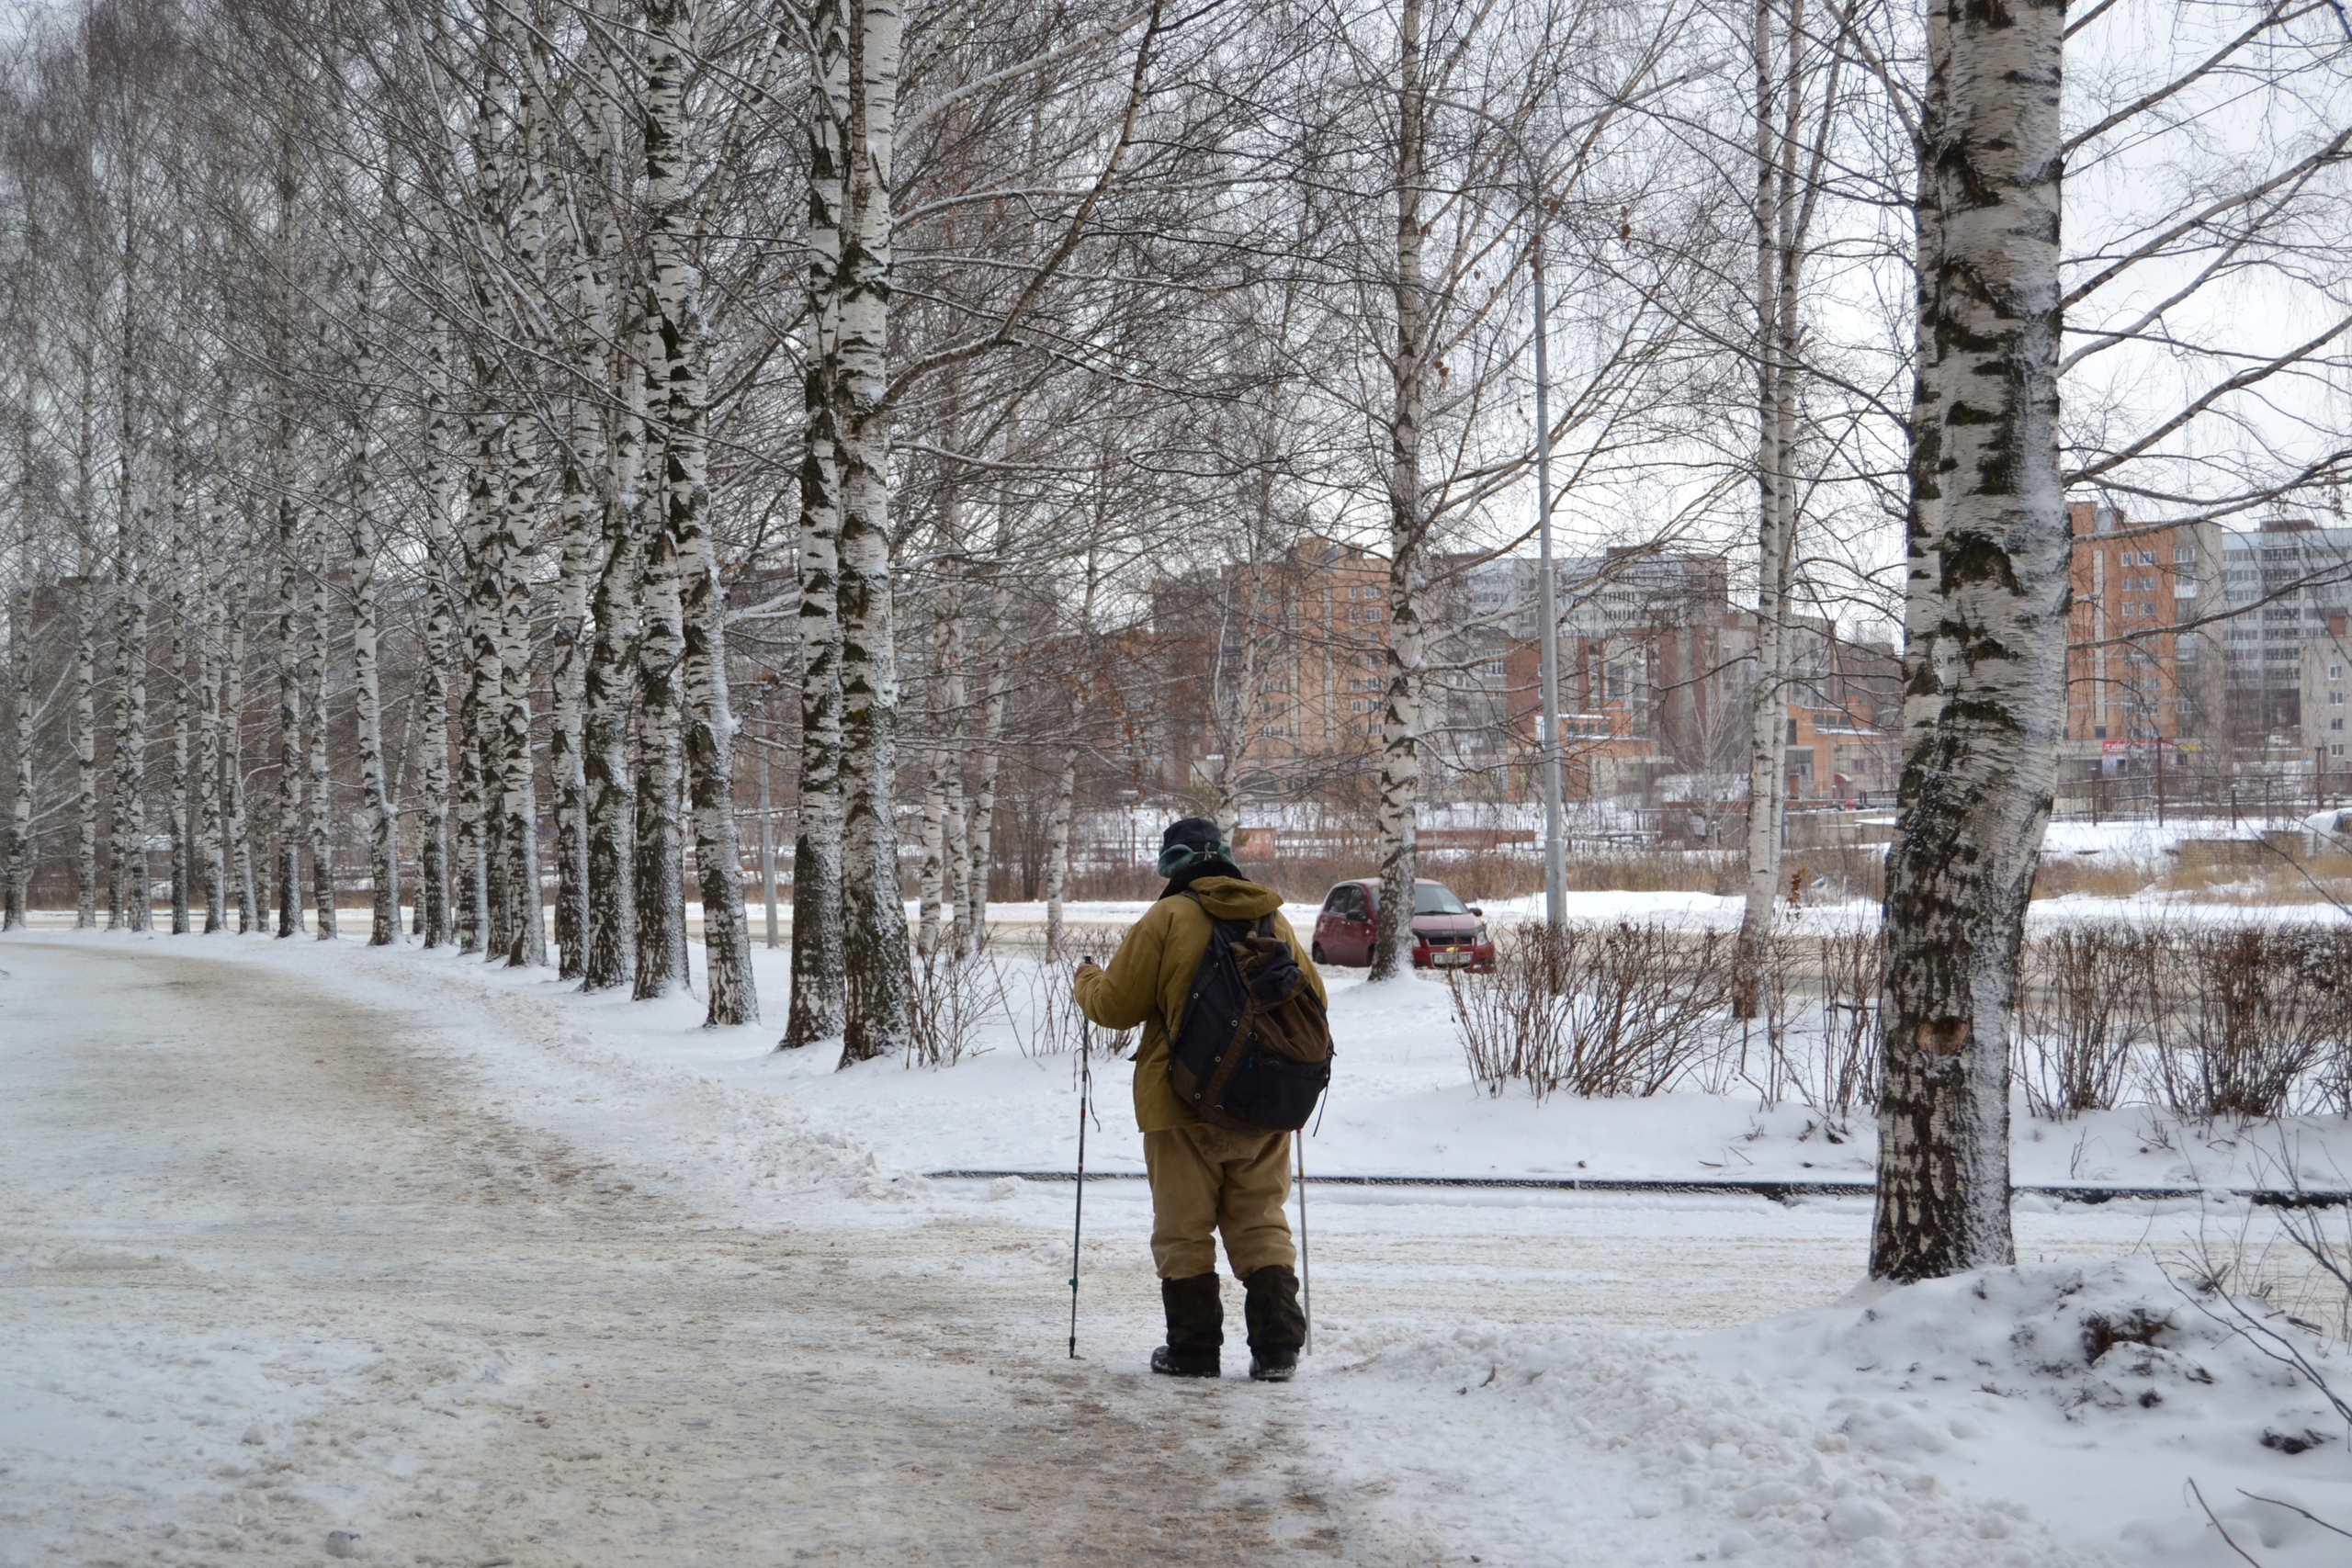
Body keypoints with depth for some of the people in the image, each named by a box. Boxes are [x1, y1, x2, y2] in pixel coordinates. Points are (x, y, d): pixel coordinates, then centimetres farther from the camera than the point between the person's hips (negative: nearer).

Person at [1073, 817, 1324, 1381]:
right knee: (1262, 1224, 11)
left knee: (1184, 1230, 7)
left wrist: (1088, 981, 15)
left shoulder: (1166, 919, -10)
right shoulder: (1275, 919, 6)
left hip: (1184, 1103, -4)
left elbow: (1116, 1005, -7)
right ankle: (1276, 1350, 5)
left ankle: (1193, 1350, 8)